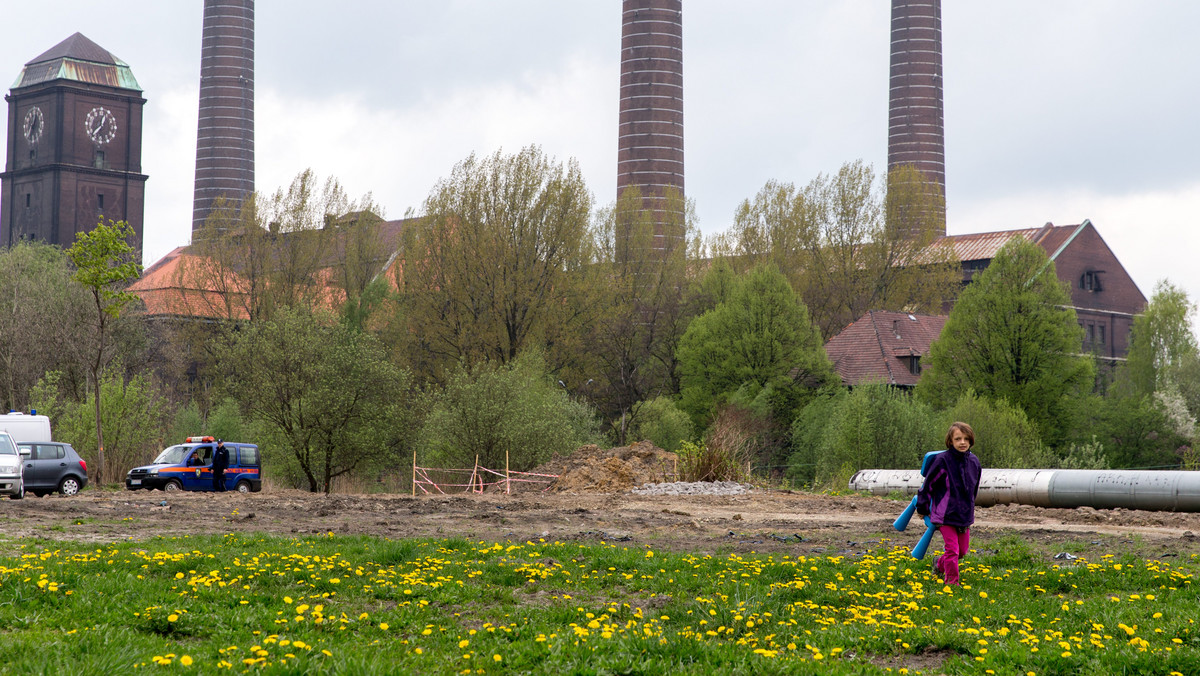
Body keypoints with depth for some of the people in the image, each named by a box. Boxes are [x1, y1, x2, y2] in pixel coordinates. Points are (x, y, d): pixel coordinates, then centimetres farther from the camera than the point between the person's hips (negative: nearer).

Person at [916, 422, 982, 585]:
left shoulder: (974, 462, 2)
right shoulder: (942, 461, -16)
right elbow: (928, 485, -6)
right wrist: (922, 509, 1)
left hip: (965, 515, 6)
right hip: (945, 515, -6)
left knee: (962, 550, 15)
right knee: (952, 550, -10)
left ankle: (939, 564, 41)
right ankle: (952, 583, 4)